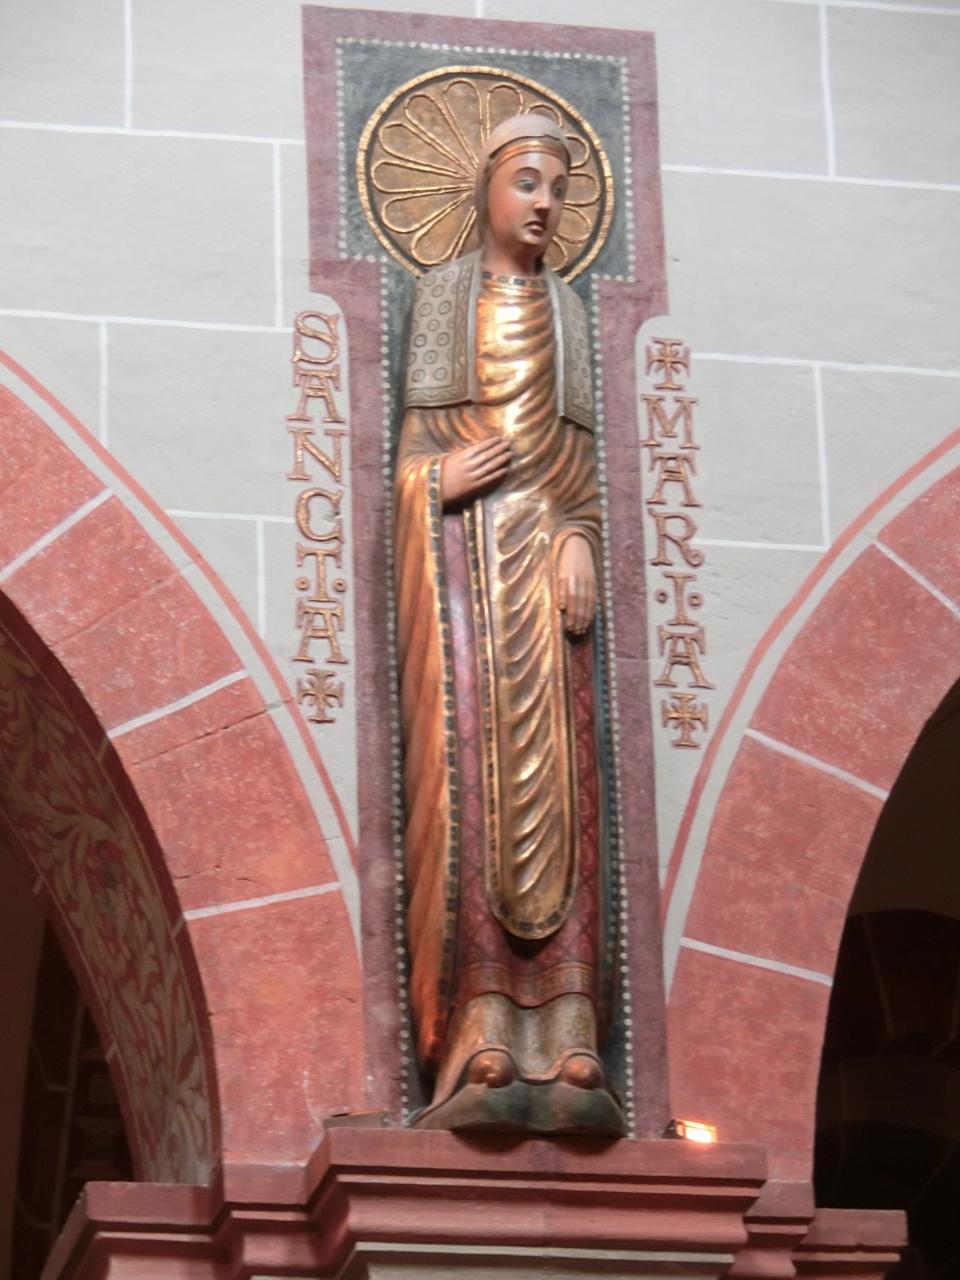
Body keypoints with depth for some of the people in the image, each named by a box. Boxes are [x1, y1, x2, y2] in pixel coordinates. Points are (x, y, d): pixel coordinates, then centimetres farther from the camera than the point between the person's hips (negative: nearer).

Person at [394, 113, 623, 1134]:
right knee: (466, 765, -17)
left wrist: (579, 540, -4)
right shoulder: (441, 292, 14)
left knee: (556, 774, -12)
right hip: (456, 540, -2)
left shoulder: (566, 308, 21)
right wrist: (444, 473, -13)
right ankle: (483, 1048, -26)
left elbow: (579, 446, 14)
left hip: (542, 544, 3)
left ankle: (568, 1057, -21)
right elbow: (418, 427, 8)